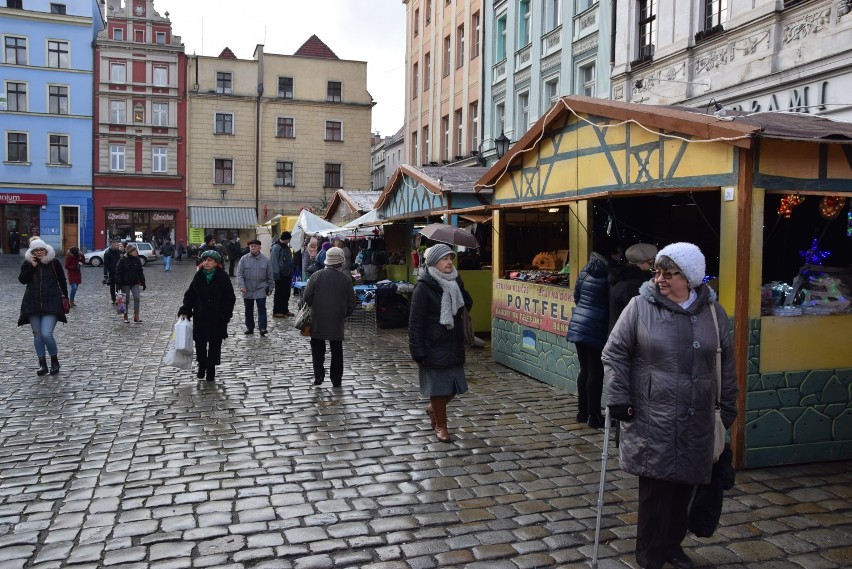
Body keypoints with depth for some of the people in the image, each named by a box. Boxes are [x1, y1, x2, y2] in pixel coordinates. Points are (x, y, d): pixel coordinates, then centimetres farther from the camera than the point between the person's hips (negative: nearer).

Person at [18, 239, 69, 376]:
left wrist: (65, 297, 5)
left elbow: (62, 281, 6)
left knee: (46, 334, -14)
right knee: (37, 334, 8)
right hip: (33, 303, 4)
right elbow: (22, 280, -5)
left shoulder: (54, 263, 0)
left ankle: (55, 361, 7)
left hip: (51, 303, -4)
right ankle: (42, 365, 17)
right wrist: (32, 267, -13)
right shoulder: (28, 263, 6)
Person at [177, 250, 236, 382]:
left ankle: (211, 371, 18)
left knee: (215, 344, 5)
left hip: (217, 318, -2)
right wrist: (185, 310, -4)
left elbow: (230, 298, -3)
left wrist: (225, 315, -10)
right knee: (200, 343, 4)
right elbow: (190, 295, 9)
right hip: (200, 317, 2)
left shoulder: (222, 277, -5)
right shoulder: (198, 276, 3)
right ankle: (201, 366, 27)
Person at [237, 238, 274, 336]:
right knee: (248, 310, 12)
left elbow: (270, 276, 5)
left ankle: (262, 328, -3)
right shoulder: (244, 259, -1)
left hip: (261, 290, -2)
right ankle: (249, 327, 23)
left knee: (262, 309, -5)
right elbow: (239, 274, -4)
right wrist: (241, 286, -16)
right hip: (247, 290, 2)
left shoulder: (266, 260, 0)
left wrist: (270, 288, 5)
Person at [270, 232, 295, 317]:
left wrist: (291, 272, 14)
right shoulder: (276, 247, -13)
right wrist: (276, 273, -19)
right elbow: (274, 261, -16)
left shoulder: (286, 247, 12)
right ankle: (276, 312, 7)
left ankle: (285, 310, 22)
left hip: (287, 274, 8)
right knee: (279, 293, -1)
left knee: (286, 293, 13)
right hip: (280, 275, -8)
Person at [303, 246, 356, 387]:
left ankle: (318, 375, 3)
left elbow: (307, 297, -7)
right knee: (337, 350, 11)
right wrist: (345, 314, 17)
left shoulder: (317, 275, -6)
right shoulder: (346, 278, -3)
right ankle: (336, 379, 14)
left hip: (318, 319, -1)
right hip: (337, 320, 1)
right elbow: (351, 302, 1)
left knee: (317, 349, 13)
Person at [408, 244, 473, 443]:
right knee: (438, 385, 5)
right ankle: (440, 425, 24)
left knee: (455, 384, 11)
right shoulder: (424, 287, -13)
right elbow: (415, 321, -14)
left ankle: (433, 409, 38)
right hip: (434, 346, -6)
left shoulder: (455, 282, 5)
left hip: (454, 345, 6)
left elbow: (467, 305, 13)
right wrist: (418, 350, -18)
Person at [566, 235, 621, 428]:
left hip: (578, 324, 7)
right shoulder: (609, 273, -13)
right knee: (596, 372, 1)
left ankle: (582, 412, 22)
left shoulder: (586, 270, 8)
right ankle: (594, 416, 8)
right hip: (596, 328, -7)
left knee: (585, 369, 15)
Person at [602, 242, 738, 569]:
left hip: (696, 422, 4)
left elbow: (726, 365, 13)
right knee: (656, 486, -3)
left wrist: (727, 409, 13)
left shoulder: (713, 311, 5)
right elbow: (614, 354, -2)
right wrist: (619, 400, -7)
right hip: (651, 419, -3)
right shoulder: (641, 306, -5)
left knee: (684, 484, 12)